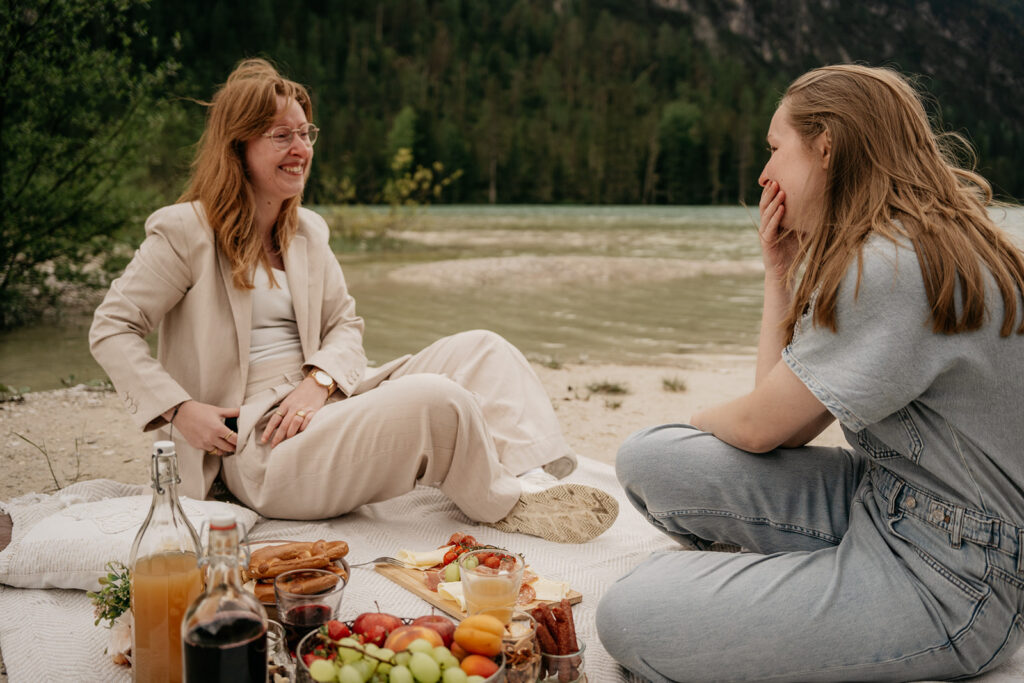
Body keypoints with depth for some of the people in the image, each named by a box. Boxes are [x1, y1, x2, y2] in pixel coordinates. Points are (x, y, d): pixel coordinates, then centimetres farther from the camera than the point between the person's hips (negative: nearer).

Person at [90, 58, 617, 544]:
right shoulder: (184, 231, -4)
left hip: (320, 404, 8)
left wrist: (318, 380, -8)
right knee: (436, 399, -29)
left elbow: (345, 324, 15)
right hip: (256, 447, -7)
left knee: (480, 349, -7)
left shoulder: (306, 231, 16)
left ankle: (537, 480, -23)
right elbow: (112, 330, -3)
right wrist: (180, 409, -16)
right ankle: (506, 506, -7)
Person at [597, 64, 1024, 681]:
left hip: (946, 580, -9)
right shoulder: (881, 252, 11)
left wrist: (699, 421, 10)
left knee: (630, 619, -19)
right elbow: (785, 425, 7)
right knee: (648, 460, -4)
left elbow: (761, 426, -14)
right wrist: (782, 270, 6)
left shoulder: (899, 267, -22)